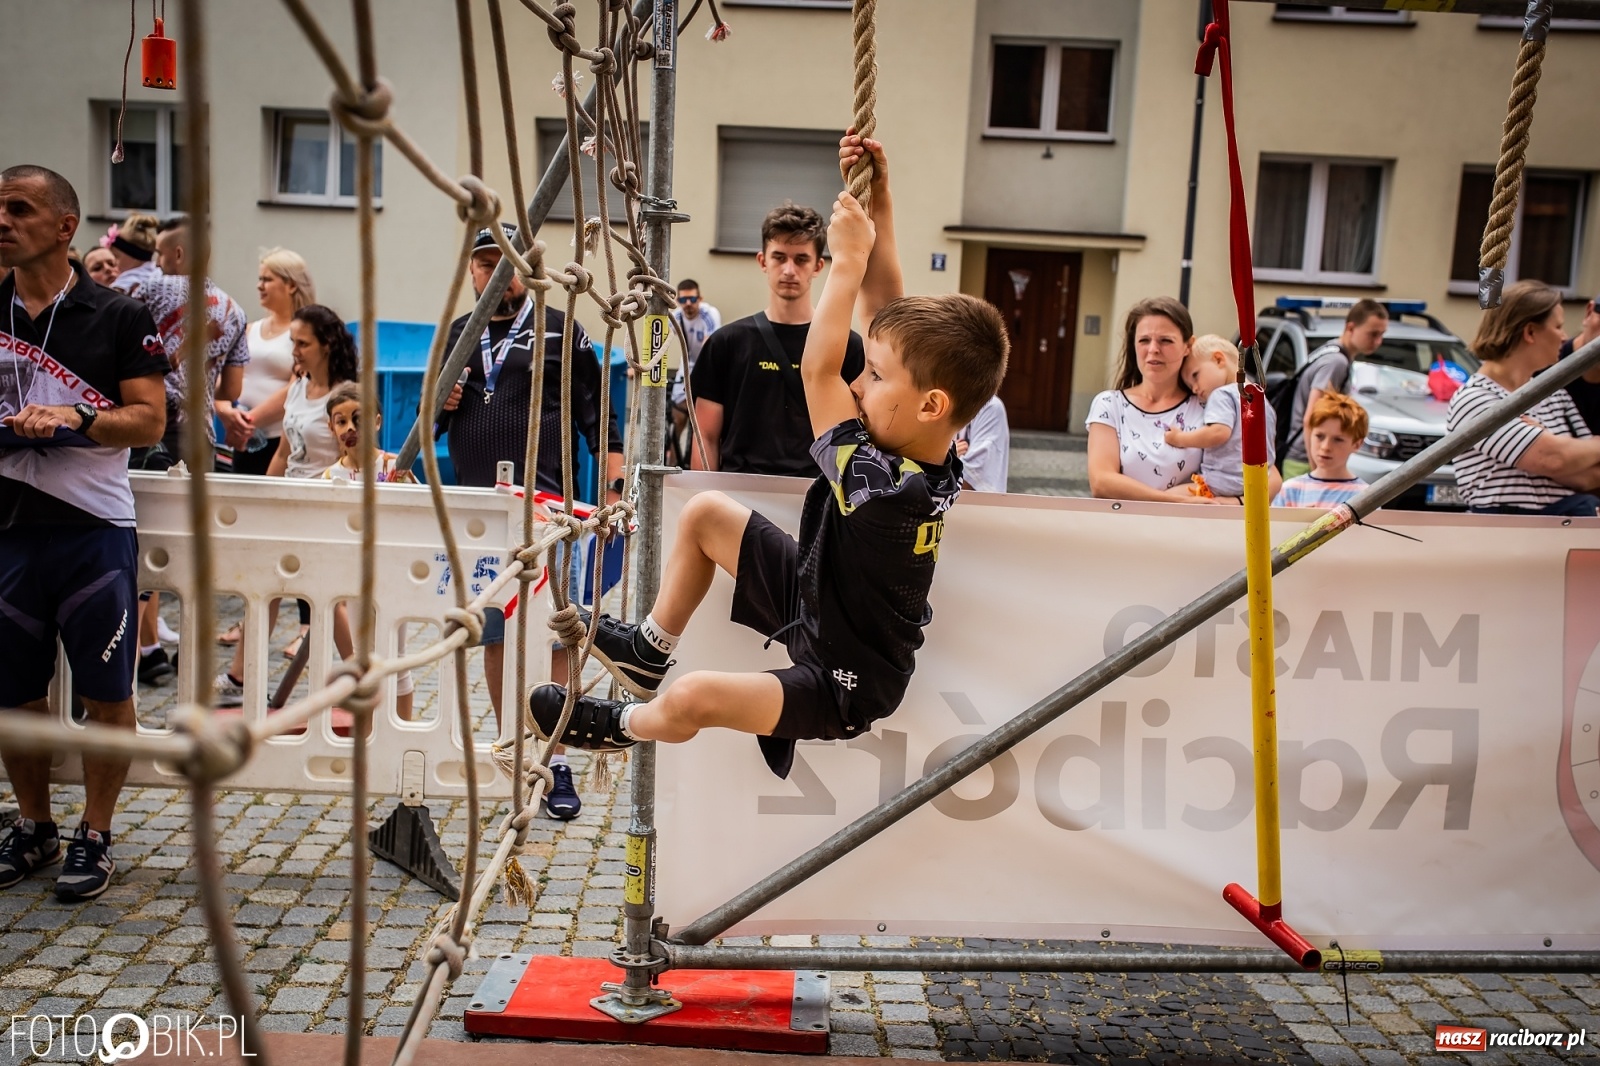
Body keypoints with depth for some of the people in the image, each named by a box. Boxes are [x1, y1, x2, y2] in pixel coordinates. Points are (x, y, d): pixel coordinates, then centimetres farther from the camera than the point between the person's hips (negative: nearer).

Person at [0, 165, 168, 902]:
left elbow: (151, 420, -5)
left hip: (94, 530, -4)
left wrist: (73, 419, -20)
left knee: (106, 692, 2)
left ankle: (94, 838, 17)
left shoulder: (118, 317, 0)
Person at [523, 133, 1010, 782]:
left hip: (843, 683, -9)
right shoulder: (930, 457, -12)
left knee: (692, 699, -29)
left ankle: (629, 724, 9)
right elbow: (888, 311, -8)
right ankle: (649, 653, 27)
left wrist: (849, 259, -23)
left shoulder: (879, 488, -36)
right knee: (705, 512, 9)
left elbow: (817, 370, -29)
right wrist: (879, 203, -11)